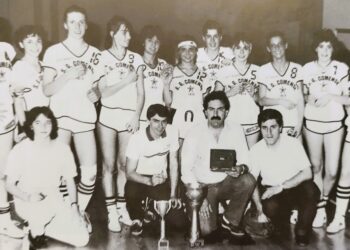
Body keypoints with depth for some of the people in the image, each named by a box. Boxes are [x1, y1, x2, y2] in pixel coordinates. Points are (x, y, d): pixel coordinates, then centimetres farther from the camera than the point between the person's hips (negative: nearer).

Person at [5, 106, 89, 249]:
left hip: (53, 201, 4)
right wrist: (29, 197, -24)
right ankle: (35, 232, -5)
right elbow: (9, 185, -6)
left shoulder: (62, 149, -3)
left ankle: (43, 228, 13)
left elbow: (70, 180, 6)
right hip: (26, 203, -3)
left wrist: (74, 205, -6)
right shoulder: (19, 150, -11)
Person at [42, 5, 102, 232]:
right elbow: (47, 90, -3)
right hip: (60, 117, -2)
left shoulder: (95, 54, 11)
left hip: (85, 118, 3)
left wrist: (95, 93, -5)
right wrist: (69, 75, -18)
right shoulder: (53, 52, 2)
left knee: (90, 172, -1)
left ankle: (81, 213, 19)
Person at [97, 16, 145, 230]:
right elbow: (104, 92, -5)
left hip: (130, 117, 2)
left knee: (124, 164, 5)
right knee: (109, 165, 1)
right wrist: (127, 79, -12)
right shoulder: (102, 57, 2)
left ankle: (121, 207, 16)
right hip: (108, 116, -2)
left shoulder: (136, 59, 8)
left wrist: (137, 116, -6)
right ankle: (112, 213, 6)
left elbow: (141, 92, 5)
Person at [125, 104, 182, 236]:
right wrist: (149, 181, -35)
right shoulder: (137, 138, -20)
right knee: (131, 191, -39)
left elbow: (173, 164, -2)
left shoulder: (172, 132, -10)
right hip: (139, 179, -2)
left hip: (161, 180, 3)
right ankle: (137, 219, -4)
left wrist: (173, 194, -5)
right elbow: (129, 173, -16)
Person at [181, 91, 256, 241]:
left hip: (227, 183, 3)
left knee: (248, 180, -29)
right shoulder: (195, 133, -8)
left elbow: (244, 160, -3)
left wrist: (241, 168, -28)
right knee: (206, 230, -20)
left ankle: (230, 220, -5)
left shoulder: (236, 130, -2)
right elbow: (186, 168, -11)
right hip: (203, 186, -2)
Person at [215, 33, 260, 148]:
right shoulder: (224, 71, 3)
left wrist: (253, 94, -8)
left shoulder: (257, 70, 8)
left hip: (252, 122, 1)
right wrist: (231, 92, -12)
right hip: (231, 122, -1)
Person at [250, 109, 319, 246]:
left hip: (295, 188, -1)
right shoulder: (256, 150, -6)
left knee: (311, 189, -34)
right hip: (272, 192, 1)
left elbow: (307, 173, -16)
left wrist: (280, 187, -25)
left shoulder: (293, 143, -11)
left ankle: (302, 230, -10)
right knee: (270, 207, -33)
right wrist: (259, 206, -16)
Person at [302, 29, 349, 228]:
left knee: (332, 171, -2)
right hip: (312, 122, 1)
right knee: (316, 167, 8)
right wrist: (310, 99, -10)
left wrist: (330, 97, -17)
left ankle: (324, 199, 28)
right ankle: (321, 209, 23)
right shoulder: (307, 68, 3)